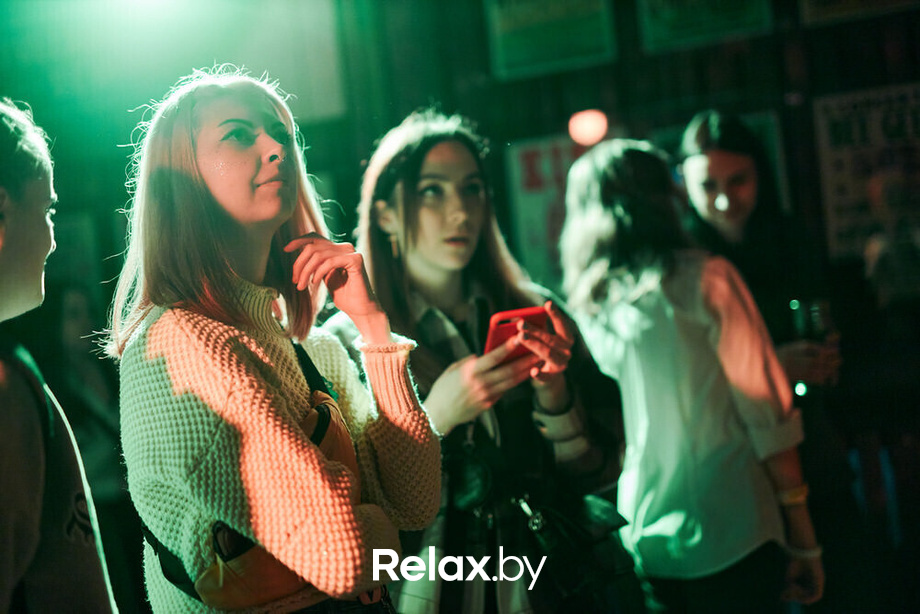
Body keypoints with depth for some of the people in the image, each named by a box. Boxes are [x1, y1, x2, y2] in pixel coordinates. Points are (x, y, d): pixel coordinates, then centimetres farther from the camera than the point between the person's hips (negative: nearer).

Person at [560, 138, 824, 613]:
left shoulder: (585, 308, 3)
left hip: (642, 545, 5)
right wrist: (803, 538, -3)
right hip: (727, 541, -5)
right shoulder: (704, 279, -11)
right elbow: (767, 414, -10)